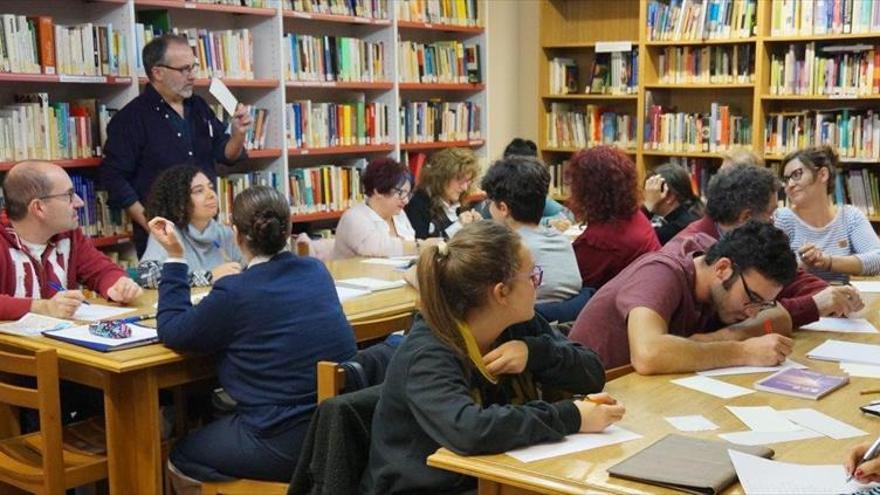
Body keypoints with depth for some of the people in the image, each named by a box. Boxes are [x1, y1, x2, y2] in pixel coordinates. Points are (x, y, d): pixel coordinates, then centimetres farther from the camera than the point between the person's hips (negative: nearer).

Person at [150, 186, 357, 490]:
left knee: (181, 459, 21)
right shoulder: (316, 271, 3)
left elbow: (172, 333, -3)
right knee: (218, 417, 32)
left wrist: (175, 257, 0)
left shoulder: (236, 293, -17)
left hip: (286, 445, -7)